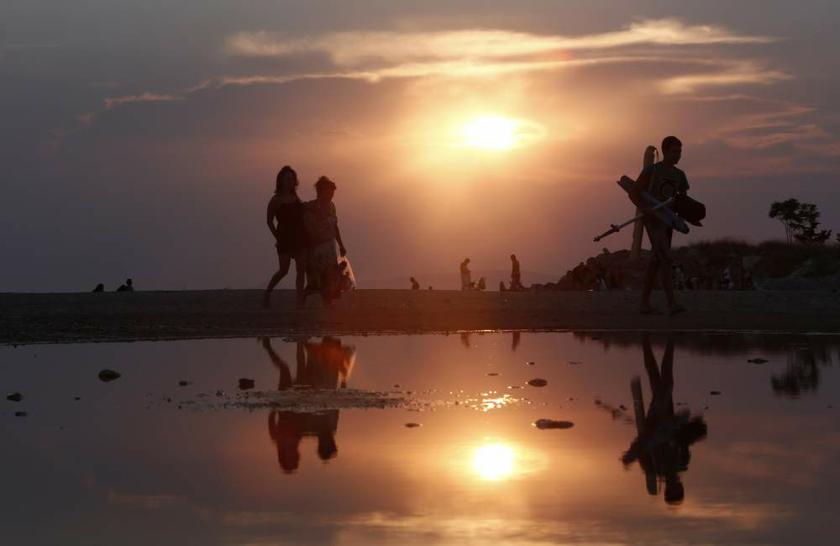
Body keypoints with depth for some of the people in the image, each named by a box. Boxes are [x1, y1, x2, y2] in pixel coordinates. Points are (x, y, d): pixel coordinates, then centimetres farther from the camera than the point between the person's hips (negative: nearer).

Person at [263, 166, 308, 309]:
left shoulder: (295, 198, 11)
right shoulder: (276, 200, -3)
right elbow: (269, 221, 0)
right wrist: (277, 237, -3)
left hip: (299, 237, 5)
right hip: (285, 238, -5)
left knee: (301, 270, -1)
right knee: (283, 270, -5)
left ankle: (300, 300, 1)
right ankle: (267, 293, 15)